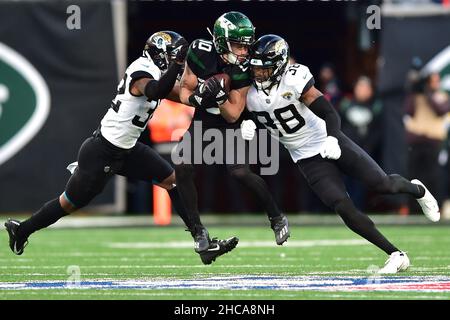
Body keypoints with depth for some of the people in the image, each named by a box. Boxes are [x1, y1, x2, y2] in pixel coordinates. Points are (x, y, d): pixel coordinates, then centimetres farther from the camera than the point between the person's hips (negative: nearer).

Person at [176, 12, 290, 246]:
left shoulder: (242, 69, -24)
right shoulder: (201, 52, -20)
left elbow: (233, 116, -22)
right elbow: (184, 90, -10)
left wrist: (219, 97, -40)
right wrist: (197, 98, -33)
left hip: (228, 125, -3)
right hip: (201, 120, 3)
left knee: (240, 172, -19)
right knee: (182, 169, -14)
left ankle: (277, 219, 3)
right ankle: (197, 229, 1)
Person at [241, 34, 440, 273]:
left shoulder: (293, 80, -20)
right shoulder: (251, 94, -3)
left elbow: (329, 113, -22)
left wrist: (333, 139, -39)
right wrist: (247, 128, -10)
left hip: (329, 143, -3)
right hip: (308, 160, 3)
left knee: (383, 185, -8)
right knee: (344, 208, -14)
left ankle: (417, 190, 31)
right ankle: (396, 256, -5)